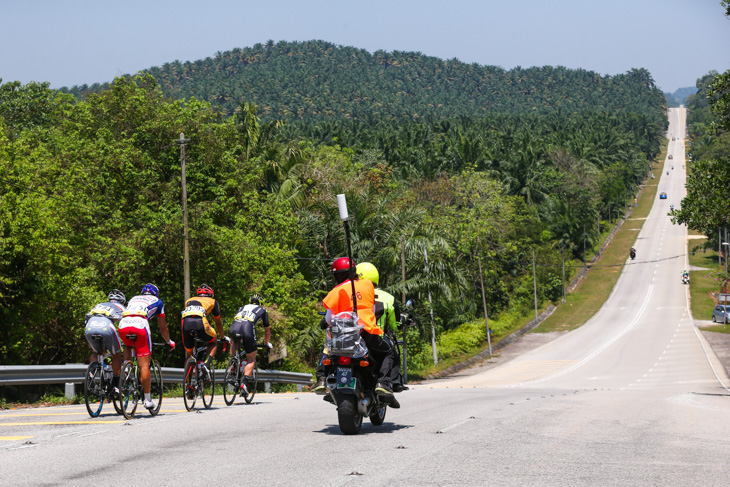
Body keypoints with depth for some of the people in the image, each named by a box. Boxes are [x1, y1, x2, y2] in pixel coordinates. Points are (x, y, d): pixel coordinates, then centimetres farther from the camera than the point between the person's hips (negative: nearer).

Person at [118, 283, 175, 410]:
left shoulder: (133, 299, 38)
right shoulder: (157, 301, 30)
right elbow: (163, 327, 35)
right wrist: (169, 342, 50)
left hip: (123, 325, 3)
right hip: (140, 325, -3)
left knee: (128, 346, 36)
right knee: (144, 365, 1)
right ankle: (147, 400, 4)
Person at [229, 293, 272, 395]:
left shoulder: (242, 308, 37)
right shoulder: (263, 310, 30)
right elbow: (267, 331, 36)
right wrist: (267, 343, 55)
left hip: (233, 329, 3)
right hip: (248, 329, -3)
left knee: (235, 343, 39)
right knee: (251, 360, 11)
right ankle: (244, 384, -6)